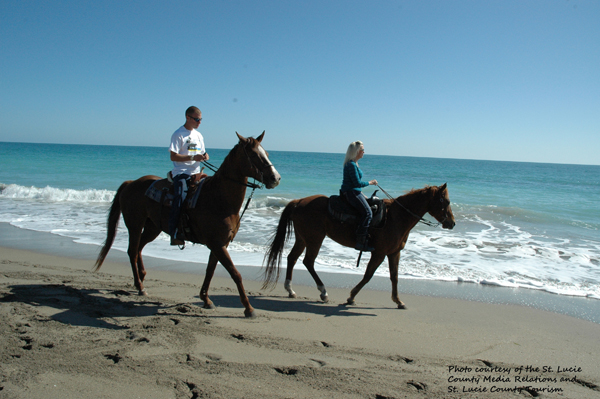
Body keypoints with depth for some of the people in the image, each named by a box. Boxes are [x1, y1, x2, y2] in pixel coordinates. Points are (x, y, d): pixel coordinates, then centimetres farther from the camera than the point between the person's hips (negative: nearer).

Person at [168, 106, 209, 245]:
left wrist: (205, 156, -1)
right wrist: (193, 157, -20)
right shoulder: (178, 134, -3)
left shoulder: (198, 135, 19)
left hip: (196, 173, 7)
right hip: (181, 172, -7)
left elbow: (202, 153, 24)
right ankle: (174, 233, -18)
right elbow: (173, 156, -10)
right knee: (181, 197, -22)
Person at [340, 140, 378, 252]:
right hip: (351, 192, -11)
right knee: (367, 212, -20)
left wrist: (363, 196, 21)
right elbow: (357, 183, -19)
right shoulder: (351, 165, -15)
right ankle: (361, 242, -24)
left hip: (354, 192, 11)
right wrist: (370, 183, -4)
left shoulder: (353, 164, 17)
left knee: (371, 204, 16)